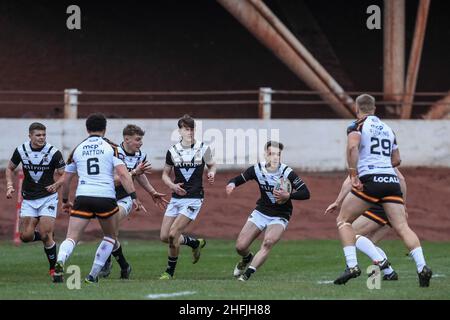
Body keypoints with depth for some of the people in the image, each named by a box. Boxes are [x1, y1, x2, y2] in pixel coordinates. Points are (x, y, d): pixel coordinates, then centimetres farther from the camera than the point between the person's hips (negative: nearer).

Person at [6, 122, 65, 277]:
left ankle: (54, 268, 3)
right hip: (28, 199, 3)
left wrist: (56, 185, -27)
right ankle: (48, 237, 27)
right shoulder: (21, 151, -4)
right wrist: (10, 186, -3)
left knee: (46, 235, -14)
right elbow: (10, 168, 12)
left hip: (48, 197, -3)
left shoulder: (53, 153, -14)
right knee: (25, 236, -5)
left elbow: (64, 174, -6)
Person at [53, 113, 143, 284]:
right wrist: (134, 197, -7)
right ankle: (93, 276, 16)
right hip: (106, 197, -1)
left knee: (71, 238, -4)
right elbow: (123, 174, -6)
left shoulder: (77, 149, 14)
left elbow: (66, 180, 19)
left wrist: (65, 201, 33)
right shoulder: (111, 147, 6)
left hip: (83, 197, 1)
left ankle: (60, 261, -36)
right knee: (110, 237, 22)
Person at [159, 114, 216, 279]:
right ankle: (196, 243, 28)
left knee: (173, 234, -15)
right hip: (176, 198, 4)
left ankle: (170, 271, 3)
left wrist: (212, 173, -9)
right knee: (164, 237, 1)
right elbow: (165, 174, 12)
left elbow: (212, 165, 14)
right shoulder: (172, 151, 2)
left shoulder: (203, 149, -3)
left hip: (194, 198, -4)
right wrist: (172, 185, -9)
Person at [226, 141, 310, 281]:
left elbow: (306, 193, -20)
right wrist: (231, 184, -23)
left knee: (268, 243, -30)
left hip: (279, 217, -3)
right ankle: (247, 259, 36)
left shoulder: (287, 173, -20)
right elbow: (237, 179, 1)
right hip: (260, 212, 3)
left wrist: (288, 196, -35)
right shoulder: (257, 169, -10)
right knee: (240, 246, -2)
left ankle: (247, 274, -24)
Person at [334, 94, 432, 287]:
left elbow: (352, 147, -15)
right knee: (402, 227, -3)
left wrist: (353, 175, -15)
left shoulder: (358, 125, 5)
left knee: (343, 220, 9)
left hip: (370, 179, -5)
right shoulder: (387, 128, 22)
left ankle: (352, 266, -6)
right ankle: (422, 266, -22)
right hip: (392, 180, 5)